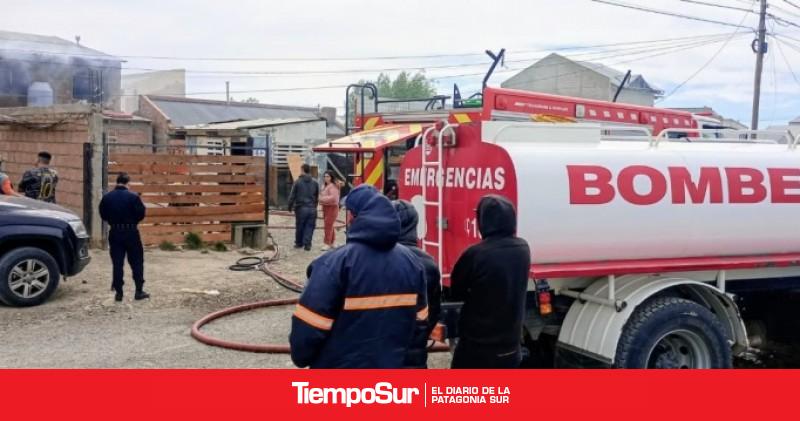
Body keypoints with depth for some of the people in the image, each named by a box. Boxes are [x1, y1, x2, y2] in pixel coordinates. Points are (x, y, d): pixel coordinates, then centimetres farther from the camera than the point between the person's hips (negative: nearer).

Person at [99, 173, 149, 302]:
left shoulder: (106, 197, -1)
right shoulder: (133, 197, -12)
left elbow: (103, 215, 4)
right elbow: (141, 214, -10)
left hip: (115, 233, 3)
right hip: (131, 232, -3)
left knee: (117, 263, 7)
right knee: (136, 262, 7)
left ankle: (118, 292, 8)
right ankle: (139, 291, 8)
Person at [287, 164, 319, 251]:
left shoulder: (298, 182, -5)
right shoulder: (315, 182, 4)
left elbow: (292, 196, -4)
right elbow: (317, 197, 8)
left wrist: (290, 207, 7)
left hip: (301, 208, -2)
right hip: (312, 209, 2)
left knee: (299, 227, 11)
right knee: (309, 227, 4)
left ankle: (299, 243, 22)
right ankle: (307, 244, 1)